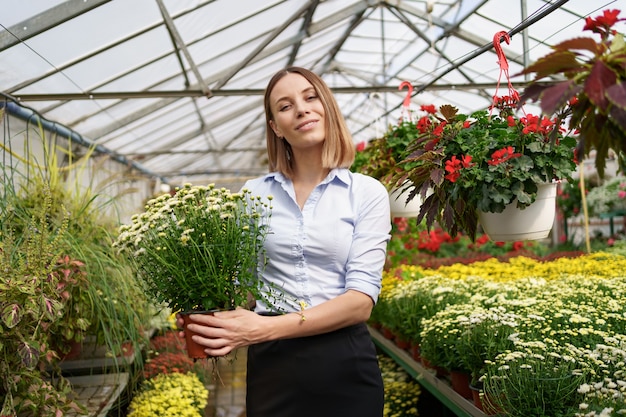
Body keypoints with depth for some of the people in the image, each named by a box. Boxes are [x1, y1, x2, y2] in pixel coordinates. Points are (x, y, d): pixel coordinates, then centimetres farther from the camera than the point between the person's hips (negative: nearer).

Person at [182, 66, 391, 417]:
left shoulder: (367, 193, -4)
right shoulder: (254, 194, 3)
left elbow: (362, 299, -12)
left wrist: (267, 327, -23)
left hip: (343, 363, -1)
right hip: (271, 363, 2)